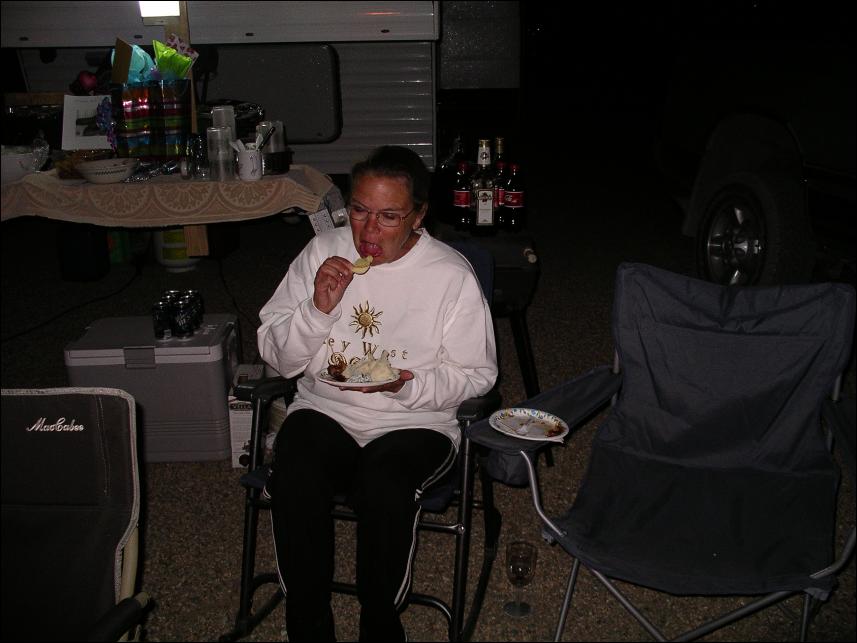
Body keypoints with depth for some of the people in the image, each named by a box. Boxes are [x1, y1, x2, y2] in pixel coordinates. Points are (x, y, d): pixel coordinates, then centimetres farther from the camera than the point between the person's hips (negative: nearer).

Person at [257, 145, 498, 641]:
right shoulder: (323, 253, 2)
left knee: (384, 489, -34)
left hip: (417, 421, -2)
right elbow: (277, 356, 4)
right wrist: (318, 308, -15)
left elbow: (476, 375, -1)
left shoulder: (452, 275, -6)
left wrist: (407, 386, -18)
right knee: (295, 483, -30)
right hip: (325, 410, 3)